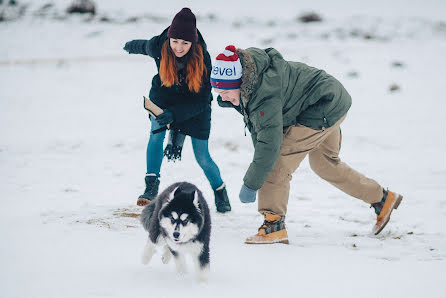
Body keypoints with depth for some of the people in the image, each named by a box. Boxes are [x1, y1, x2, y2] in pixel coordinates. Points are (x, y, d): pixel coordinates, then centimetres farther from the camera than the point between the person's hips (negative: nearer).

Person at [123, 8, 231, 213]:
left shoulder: (203, 59, -30)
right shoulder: (158, 47, -23)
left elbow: (202, 101, -26)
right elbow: (144, 46, 4)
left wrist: (174, 113, -39)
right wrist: (131, 46, 27)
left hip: (195, 107, -2)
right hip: (164, 98, 2)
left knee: (202, 158, -2)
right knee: (157, 132, -25)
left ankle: (220, 190, 25)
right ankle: (151, 186, -21)